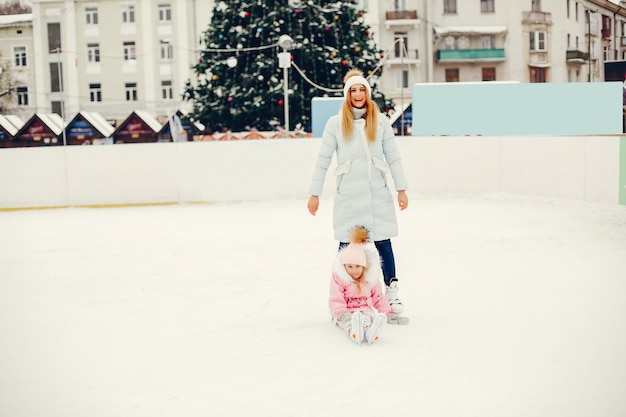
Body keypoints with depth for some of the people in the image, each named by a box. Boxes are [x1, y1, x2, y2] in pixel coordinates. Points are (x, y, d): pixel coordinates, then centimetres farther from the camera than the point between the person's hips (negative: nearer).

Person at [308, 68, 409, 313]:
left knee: (383, 243, 2)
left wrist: (401, 189, 1)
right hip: (348, 196, -1)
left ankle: (392, 293, 15)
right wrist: (314, 194, 0)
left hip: (378, 194, 1)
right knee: (346, 246, 5)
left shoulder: (380, 121, 5)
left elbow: (393, 157, 6)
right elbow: (323, 160, 2)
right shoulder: (336, 123, 1)